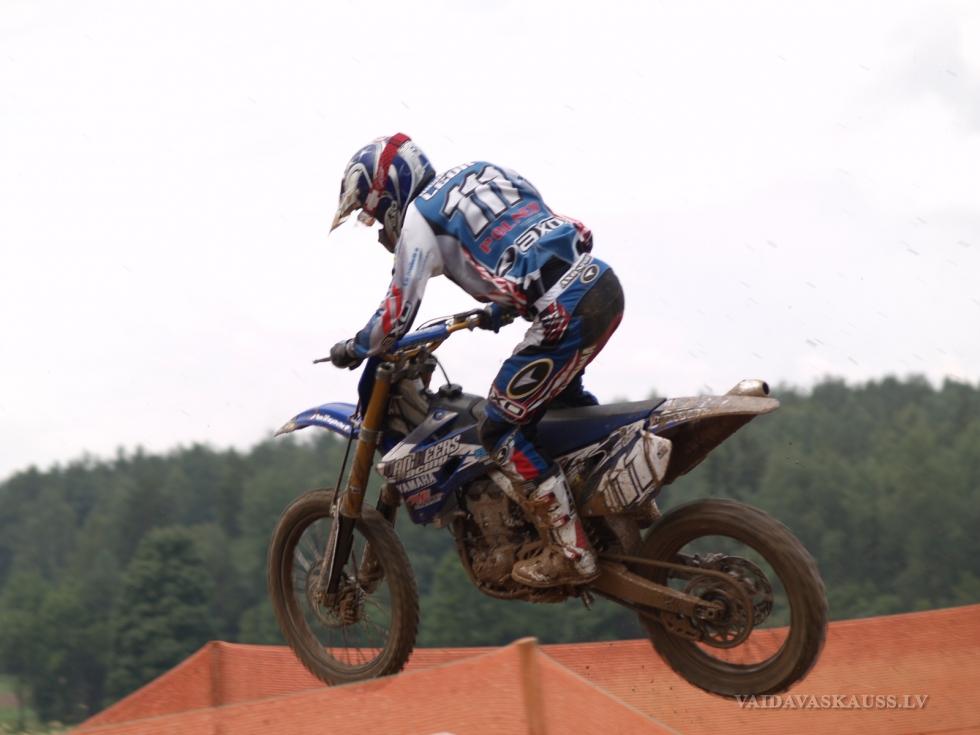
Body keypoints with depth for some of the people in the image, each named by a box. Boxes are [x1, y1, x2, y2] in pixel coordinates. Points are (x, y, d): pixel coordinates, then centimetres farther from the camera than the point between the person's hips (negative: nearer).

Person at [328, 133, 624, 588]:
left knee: (501, 430, 0)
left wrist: (352, 350, 16)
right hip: (604, 286, 9)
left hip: (565, 312, -9)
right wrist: (495, 311, 42)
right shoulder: (477, 176, 24)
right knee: (563, 399, 34)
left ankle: (569, 553, 0)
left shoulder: (419, 217, -1)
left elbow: (398, 315, -2)